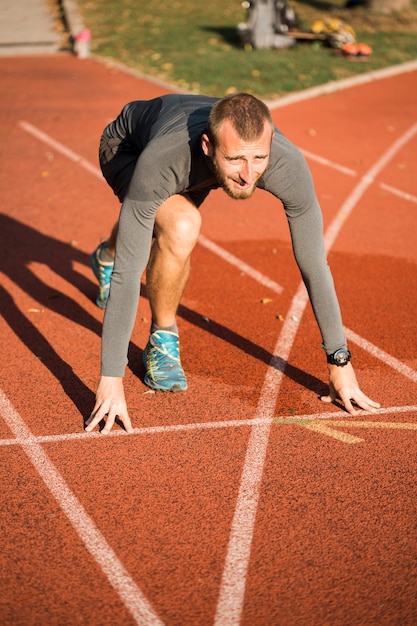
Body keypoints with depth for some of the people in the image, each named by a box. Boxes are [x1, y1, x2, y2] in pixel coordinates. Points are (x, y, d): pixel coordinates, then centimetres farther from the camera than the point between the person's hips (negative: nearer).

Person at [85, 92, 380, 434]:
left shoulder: (288, 165, -41)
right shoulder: (160, 164, -49)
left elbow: (314, 263, -29)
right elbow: (128, 272, -46)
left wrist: (340, 361, -25)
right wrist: (111, 379, -47)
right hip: (126, 145, -4)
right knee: (180, 229, -35)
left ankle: (107, 256, 70)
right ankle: (162, 339, -8)